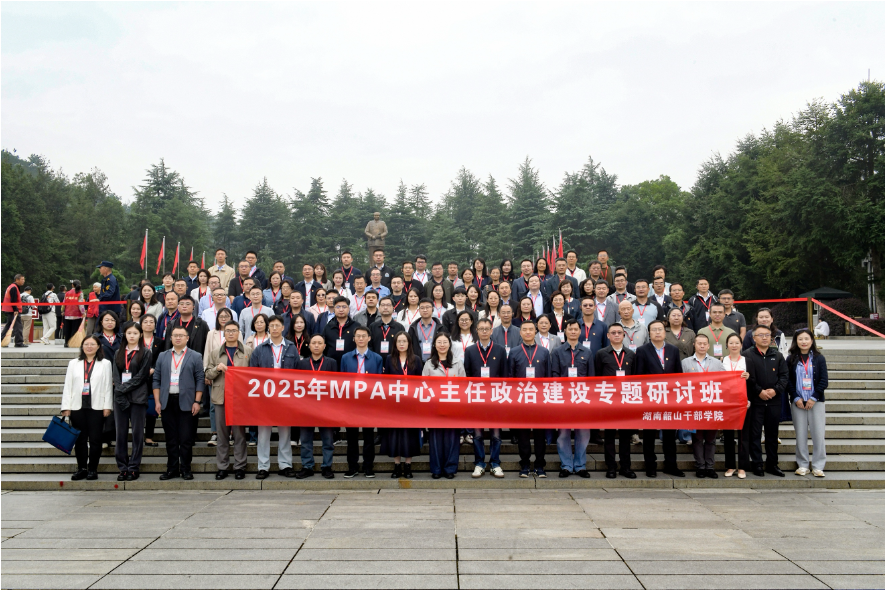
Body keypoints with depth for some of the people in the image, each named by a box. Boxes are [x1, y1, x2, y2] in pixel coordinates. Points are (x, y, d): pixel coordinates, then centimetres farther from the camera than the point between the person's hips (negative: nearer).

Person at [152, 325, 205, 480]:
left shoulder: (195, 357, 3)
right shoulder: (163, 356, 12)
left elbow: (200, 380, 0)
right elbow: (156, 380, 11)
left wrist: (197, 401, -8)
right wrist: (157, 401, 2)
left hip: (186, 402, -3)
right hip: (167, 402, 3)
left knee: (186, 439, -1)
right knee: (171, 438, 8)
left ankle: (185, 469, 8)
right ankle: (172, 469, 16)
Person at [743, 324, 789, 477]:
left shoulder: (777, 355, 10)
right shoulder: (747, 355, -3)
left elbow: (784, 375, 5)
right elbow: (747, 377, -10)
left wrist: (775, 390, -9)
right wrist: (759, 391, -14)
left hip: (774, 401, 4)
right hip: (755, 401, -4)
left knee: (772, 434, 11)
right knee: (755, 434, 1)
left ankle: (772, 464, 21)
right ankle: (757, 465, 9)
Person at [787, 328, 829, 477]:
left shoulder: (819, 358, 3)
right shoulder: (791, 359, 4)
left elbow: (824, 381, -1)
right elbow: (788, 381, 3)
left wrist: (814, 398, -9)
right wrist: (795, 398, -8)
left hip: (816, 401, 0)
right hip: (797, 402, 1)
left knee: (818, 433, -2)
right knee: (801, 434, 3)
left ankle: (818, 466, 7)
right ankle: (803, 465, 12)